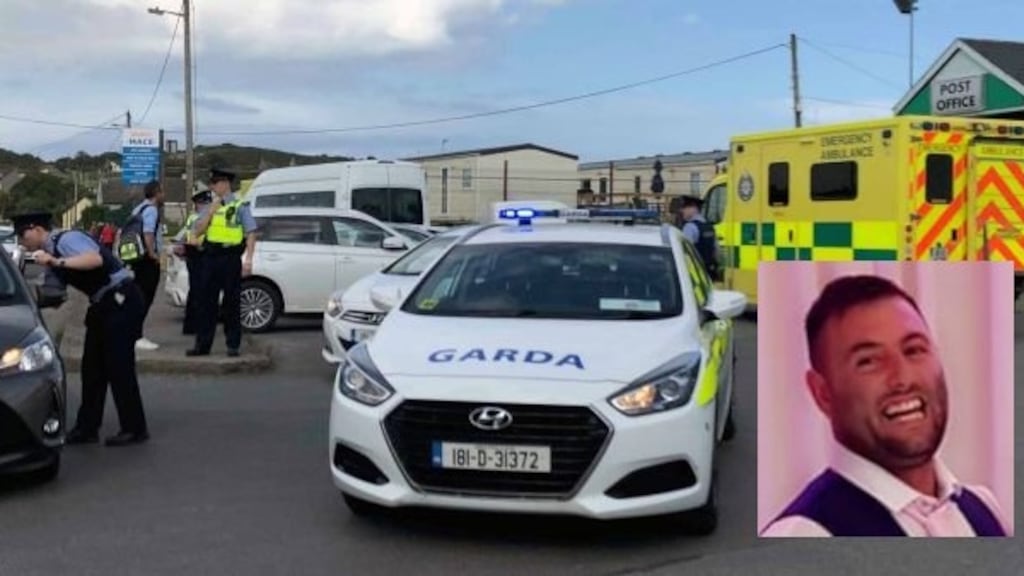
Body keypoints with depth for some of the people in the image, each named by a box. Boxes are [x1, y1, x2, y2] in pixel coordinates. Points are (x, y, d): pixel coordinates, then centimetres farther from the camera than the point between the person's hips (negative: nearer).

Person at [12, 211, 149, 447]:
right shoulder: (51, 253, 13)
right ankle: (87, 427, 19)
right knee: (92, 365, 11)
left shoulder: (67, 239, -15)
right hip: (103, 304, 10)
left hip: (122, 300, -10)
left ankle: (135, 429, 3)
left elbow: (96, 260, -33)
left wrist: (58, 262, -35)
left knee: (118, 365, -7)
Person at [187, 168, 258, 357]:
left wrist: (248, 260, -16)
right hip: (211, 258, 5)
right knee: (207, 303, 6)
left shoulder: (239, 207, -2)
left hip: (230, 259, -5)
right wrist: (211, 211, -5)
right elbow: (198, 231, 5)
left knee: (232, 303, 2)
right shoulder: (210, 208, 14)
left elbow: (251, 234, -8)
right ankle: (202, 344, 12)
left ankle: (233, 345, 9)